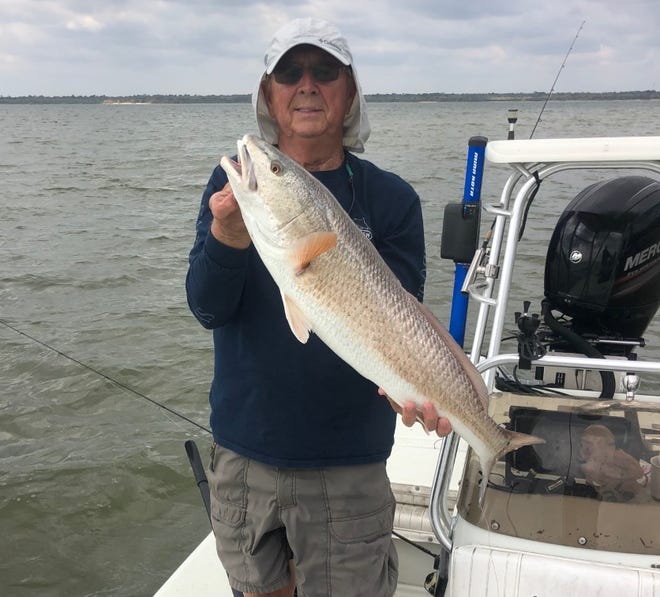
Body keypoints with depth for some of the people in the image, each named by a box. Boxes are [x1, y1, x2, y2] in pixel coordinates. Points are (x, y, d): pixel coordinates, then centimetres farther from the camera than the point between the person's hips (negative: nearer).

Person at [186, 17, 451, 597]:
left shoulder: (390, 198, -5)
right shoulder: (234, 184, -1)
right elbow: (208, 308, -11)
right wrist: (226, 237, -31)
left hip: (348, 463, -2)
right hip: (243, 450, 2)